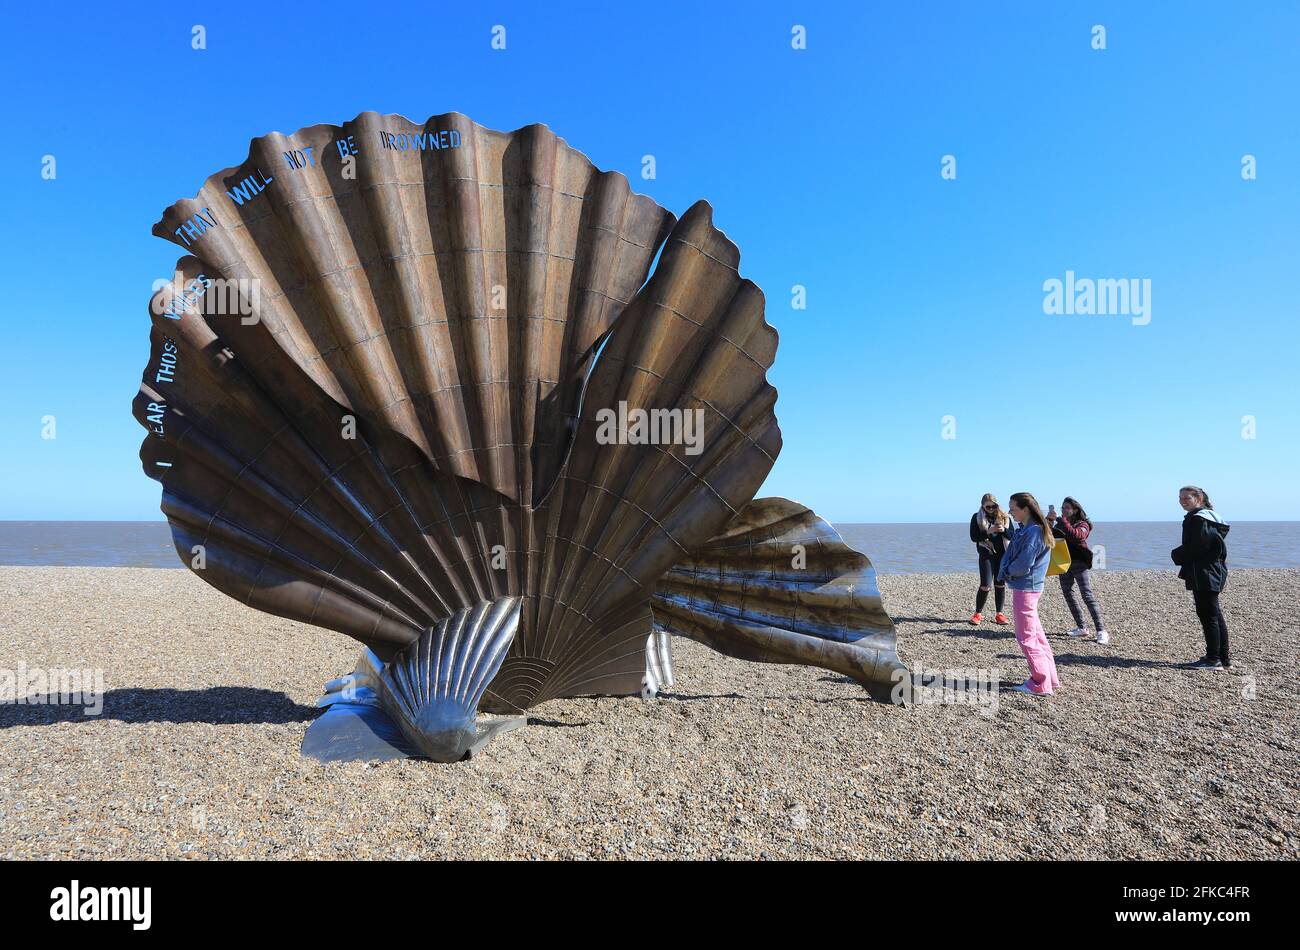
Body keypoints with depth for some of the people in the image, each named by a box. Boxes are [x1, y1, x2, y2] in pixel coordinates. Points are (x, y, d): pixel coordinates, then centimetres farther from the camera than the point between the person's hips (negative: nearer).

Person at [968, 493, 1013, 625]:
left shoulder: (1004, 517, 6)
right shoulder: (977, 517, 0)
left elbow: (1012, 535, 3)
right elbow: (974, 537, -6)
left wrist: (1004, 530, -17)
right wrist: (988, 531, -20)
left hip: (1002, 555, 2)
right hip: (986, 555, -2)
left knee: (1000, 584, 5)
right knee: (985, 585, -6)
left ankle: (999, 613, 15)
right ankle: (978, 613, 6)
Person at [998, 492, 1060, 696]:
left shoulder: (1034, 531, -19)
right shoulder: (1023, 529, 10)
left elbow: (1022, 565, -22)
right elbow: (1010, 554, 13)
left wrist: (1007, 571, -5)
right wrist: (1006, 571, -4)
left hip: (1025, 589, -10)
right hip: (1027, 587, 10)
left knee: (1026, 637, -2)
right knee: (1035, 634, 16)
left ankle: (1041, 685, 5)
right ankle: (1049, 677, 26)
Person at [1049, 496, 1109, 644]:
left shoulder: (1082, 524, -3)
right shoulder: (1059, 525, 13)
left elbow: (1076, 536, -25)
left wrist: (1063, 521, -23)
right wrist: (1049, 521, -9)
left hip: (1079, 564, -6)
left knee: (1088, 596, -12)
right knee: (1068, 595, 9)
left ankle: (1101, 632, -12)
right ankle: (1080, 628, 19)